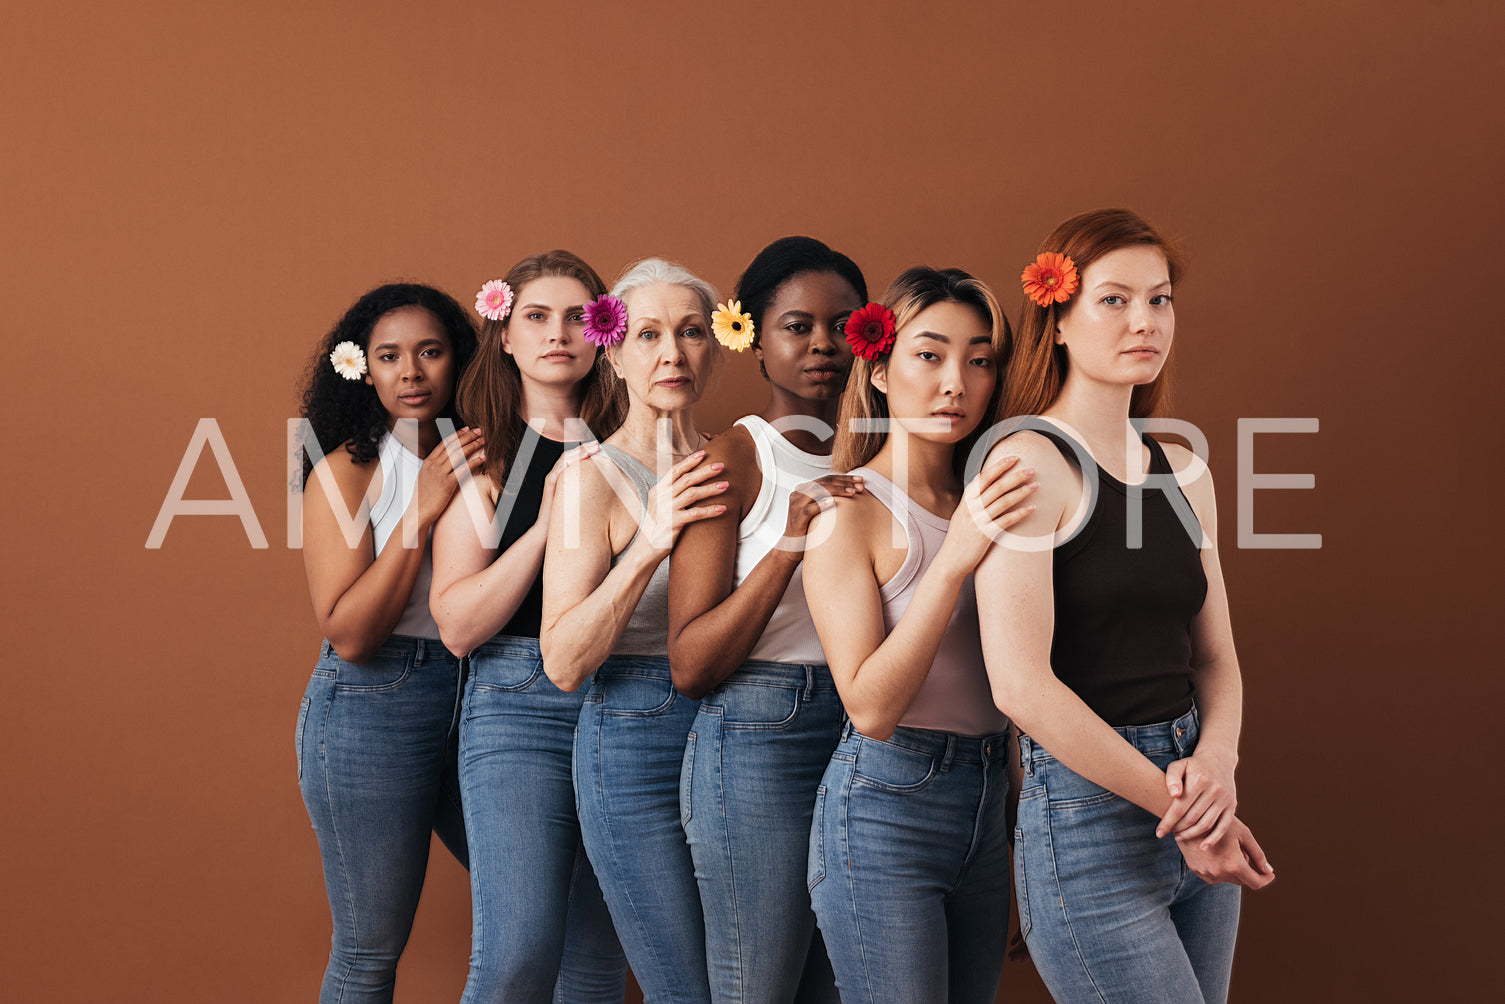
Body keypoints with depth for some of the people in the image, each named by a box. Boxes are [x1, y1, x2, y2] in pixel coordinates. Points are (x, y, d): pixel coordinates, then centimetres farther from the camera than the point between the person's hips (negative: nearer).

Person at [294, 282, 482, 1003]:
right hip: (374, 708, -5)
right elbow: (349, 634, -15)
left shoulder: (474, 462, 8)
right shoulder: (347, 470, -7)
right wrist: (422, 510, -19)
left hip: (473, 699, 5)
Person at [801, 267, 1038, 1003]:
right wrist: (956, 555, -24)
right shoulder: (848, 512, -10)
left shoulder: (985, 503, 9)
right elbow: (871, 707, -19)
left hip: (987, 803, 7)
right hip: (885, 806, -6)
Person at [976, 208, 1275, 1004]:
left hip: (1191, 812, 7)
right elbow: (1020, 682, -18)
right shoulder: (1031, 463, -11)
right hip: (1086, 819, -7)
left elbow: (1216, 659, 13)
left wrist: (1214, 766, -8)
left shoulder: (1182, 472, 11)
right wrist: (1178, 806, -14)